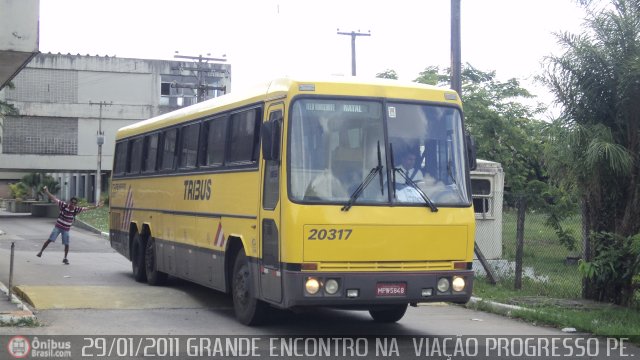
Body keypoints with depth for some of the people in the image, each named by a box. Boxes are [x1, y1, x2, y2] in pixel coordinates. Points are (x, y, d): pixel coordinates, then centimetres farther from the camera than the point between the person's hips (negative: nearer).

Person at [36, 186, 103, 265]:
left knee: (66, 244, 1)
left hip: (66, 229, 2)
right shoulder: (64, 205, -13)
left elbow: (86, 208, -1)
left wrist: (96, 207, -3)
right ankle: (41, 252, 9)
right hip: (58, 227, -2)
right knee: (49, 240, -5)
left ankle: (65, 258, 16)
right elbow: (54, 198, -13)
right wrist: (47, 192, -20)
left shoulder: (76, 209, -6)